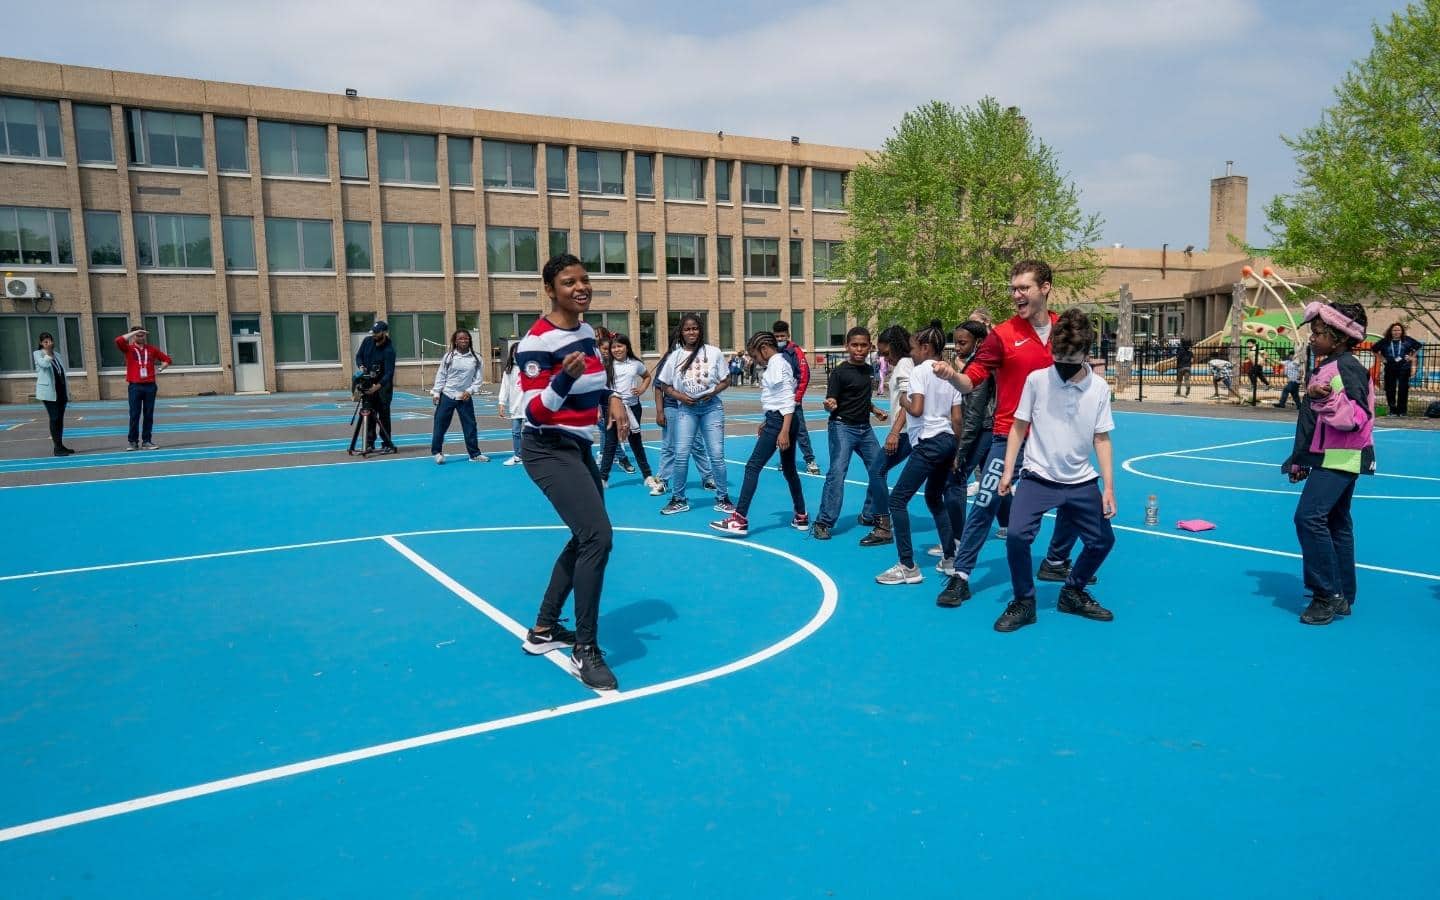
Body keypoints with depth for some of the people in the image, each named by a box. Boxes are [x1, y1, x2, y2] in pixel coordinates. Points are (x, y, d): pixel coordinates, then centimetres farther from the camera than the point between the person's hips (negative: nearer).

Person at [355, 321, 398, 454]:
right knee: (370, 414, 6)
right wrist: (361, 366, -13)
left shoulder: (389, 350, -21)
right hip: (368, 383, 5)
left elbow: (389, 372, -27)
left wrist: (377, 386, -38)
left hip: (383, 385, -5)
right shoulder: (367, 342, -3)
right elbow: (358, 356, 9)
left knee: (384, 415, -6)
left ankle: (387, 444, 0)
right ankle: (369, 443, 11)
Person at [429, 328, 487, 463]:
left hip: (465, 397, 1)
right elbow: (441, 375, 1)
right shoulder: (448, 356, -2)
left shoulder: (476, 358, -1)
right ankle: (437, 452, 17)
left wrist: (470, 391, -10)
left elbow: (479, 378, 1)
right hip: (447, 395, -1)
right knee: (440, 424, 3)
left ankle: (474, 454, 15)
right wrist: (436, 392, -3)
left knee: (470, 425, 4)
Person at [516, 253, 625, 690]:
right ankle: (586, 651, -7)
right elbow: (534, 412, -20)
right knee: (598, 538, -20)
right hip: (549, 450, -9)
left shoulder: (587, 331, 7)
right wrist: (566, 379, -36)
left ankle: (543, 629, 31)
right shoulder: (538, 340, -18)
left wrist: (612, 398, 2)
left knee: (585, 539, 16)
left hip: (579, 447, 10)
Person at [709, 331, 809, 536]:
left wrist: (784, 431, -26)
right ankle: (801, 517, 24)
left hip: (779, 422, -10)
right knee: (789, 469, 16)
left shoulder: (777, 364, -14)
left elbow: (788, 400, -21)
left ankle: (739, 520, -10)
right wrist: (767, 423, 27)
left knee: (753, 467, -9)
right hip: (780, 421, 10)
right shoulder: (777, 364, 16)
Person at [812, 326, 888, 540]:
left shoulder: (867, 369, 8)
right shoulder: (839, 372, -12)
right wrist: (830, 405, -37)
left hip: (865, 428, 7)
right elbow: (831, 403, -16)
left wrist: (874, 409, 15)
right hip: (842, 427, -7)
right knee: (837, 472, -15)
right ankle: (824, 522, -10)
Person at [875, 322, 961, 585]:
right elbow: (957, 418, 12)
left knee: (897, 499, -5)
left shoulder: (920, 371, -8)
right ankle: (951, 558, 24)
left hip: (928, 444, -9)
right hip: (947, 441, 9)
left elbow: (916, 409, -20)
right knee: (934, 498, 23)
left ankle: (908, 567, -8)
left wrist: (904, 401, 2)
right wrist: (957, 452, 17)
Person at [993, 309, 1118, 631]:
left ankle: (1073, 593, 34)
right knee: (1017, 535, -21)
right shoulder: (1036, 379, -9)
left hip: (1081, 482, 3)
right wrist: (1007, 471, -4)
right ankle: (1024, 603, 0)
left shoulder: (1099, 388, -4)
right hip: (1039, 477, -3)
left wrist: (1109, 487, -2)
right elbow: (1019, 427, -1)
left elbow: (1102, 439, 1)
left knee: (1103, 540, 9)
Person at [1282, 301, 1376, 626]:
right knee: (1336, 523, 12)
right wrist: (1302, 461, 24)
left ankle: (1330, 594, -13)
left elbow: (1357, 417, -24)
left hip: (1340, 458, -10)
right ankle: (1342, 598, 20)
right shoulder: (1325, 367, 15)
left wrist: (1325, 398, -35)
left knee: (1309, 516, -19)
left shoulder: (1348, 368, -14)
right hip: (1329, 457, 10)